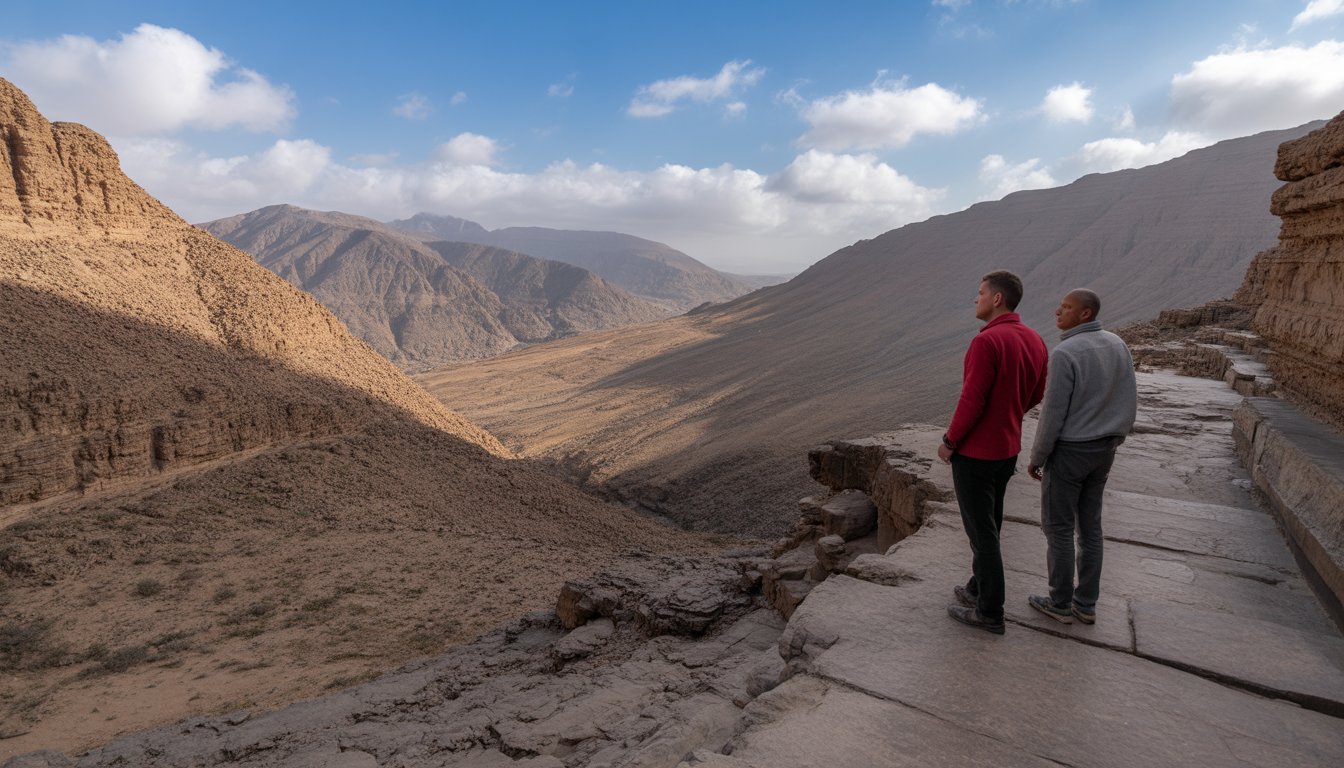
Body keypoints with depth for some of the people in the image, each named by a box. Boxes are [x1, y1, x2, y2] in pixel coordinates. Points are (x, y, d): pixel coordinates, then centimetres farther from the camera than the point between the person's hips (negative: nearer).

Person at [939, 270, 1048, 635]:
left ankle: (989, 612, 15)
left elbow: (971, 400, -23)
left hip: (974, 451, -9)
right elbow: (1035, 393, 14)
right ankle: (979, 588, 36)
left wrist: (949, 441, -11)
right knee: (988, 525, 21)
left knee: (981, 530, 3)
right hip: (1007, 449, 9)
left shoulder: (987, 341, -23)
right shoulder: (1035, 341, 4)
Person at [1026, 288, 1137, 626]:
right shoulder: (1117, 345, 1)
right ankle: (1085, 603, 27)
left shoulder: (1064, 354, -24)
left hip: (1067, 452, -8)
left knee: (1057, 527, 8)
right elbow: (1128, 401, 8)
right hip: (1101, 451, 8)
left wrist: (1036, 457, -7)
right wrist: (1111, 443, 20)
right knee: (1089, 525, 17)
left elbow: (1052, 415, -21)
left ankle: (1060, 602, 21)